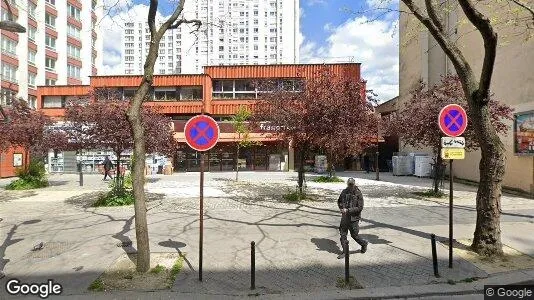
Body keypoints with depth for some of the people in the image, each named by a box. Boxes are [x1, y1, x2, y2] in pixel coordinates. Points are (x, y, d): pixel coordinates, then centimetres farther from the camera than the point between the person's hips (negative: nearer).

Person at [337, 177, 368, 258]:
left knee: (354, 235, 7)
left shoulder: (358, 194, -13)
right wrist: (341, 208, -2)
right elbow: (339, 201, 18)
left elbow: (360, 208, -16)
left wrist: (348, 210, -21)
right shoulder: (344, 192, 2)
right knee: (343, 234, 7)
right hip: (344, 217, 5)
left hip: (354, 218, -5)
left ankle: (364, 243, 37)